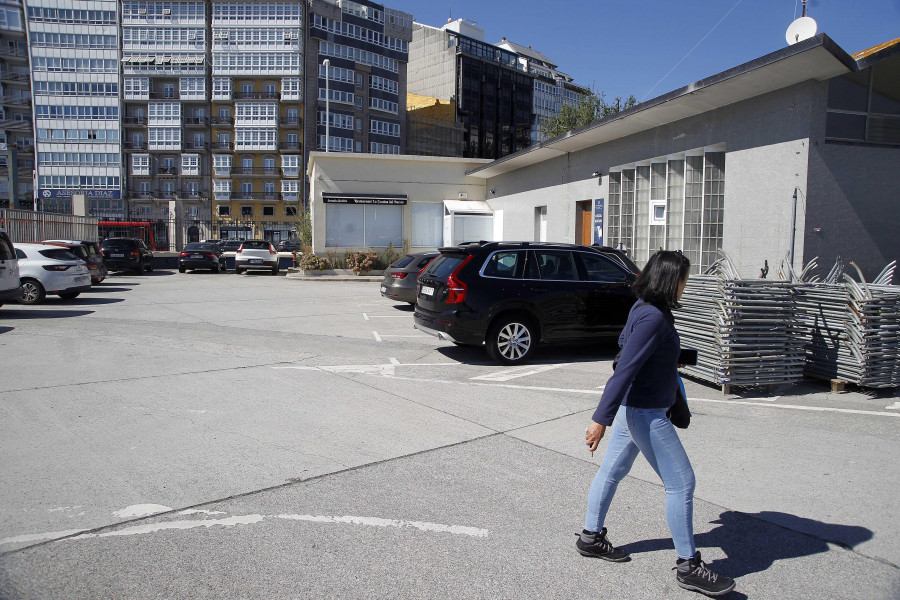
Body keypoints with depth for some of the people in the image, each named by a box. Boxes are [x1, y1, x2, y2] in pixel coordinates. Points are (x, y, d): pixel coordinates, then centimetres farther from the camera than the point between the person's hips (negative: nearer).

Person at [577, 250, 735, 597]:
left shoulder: (643, 309, 5)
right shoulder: (652, 318, -24)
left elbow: (625, 342, 22)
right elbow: (624, 370, -27)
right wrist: (601, 419, -28)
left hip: (634, 409, 10)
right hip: (645, 413, -10)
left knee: (613, 470, 18)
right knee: (681, 483, 0)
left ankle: (591, 536, 33)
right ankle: (688, 566, 13)